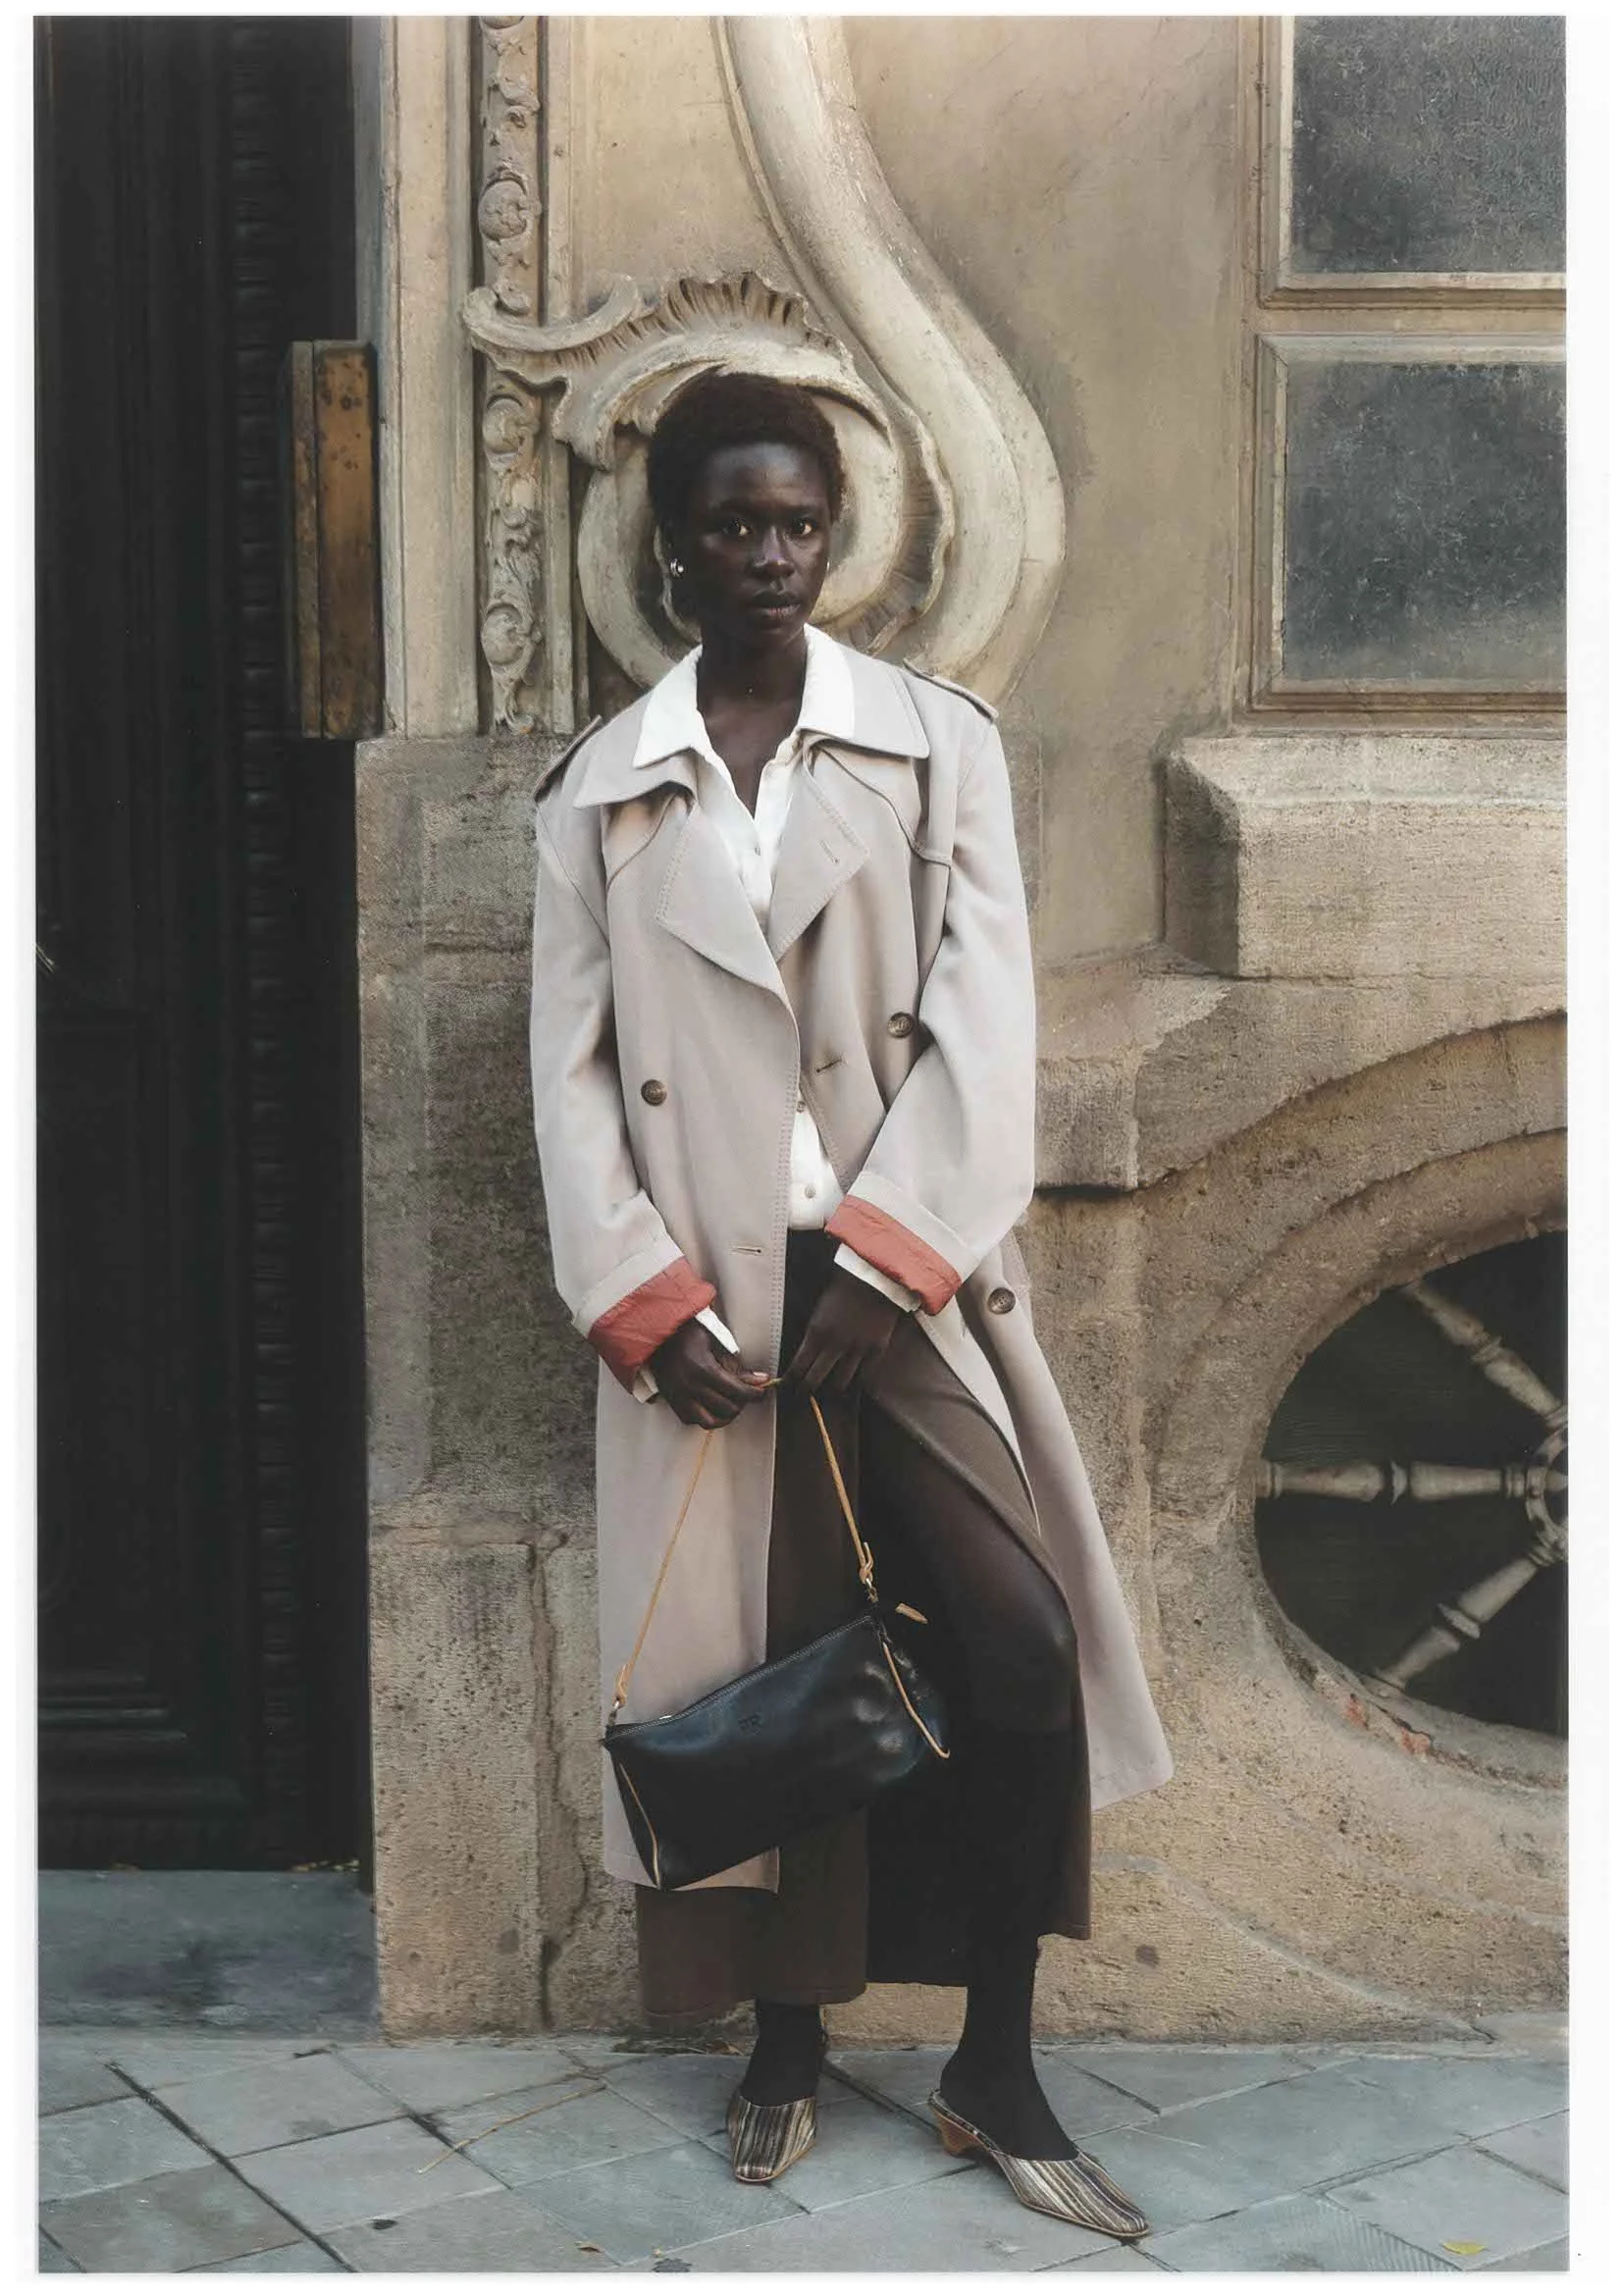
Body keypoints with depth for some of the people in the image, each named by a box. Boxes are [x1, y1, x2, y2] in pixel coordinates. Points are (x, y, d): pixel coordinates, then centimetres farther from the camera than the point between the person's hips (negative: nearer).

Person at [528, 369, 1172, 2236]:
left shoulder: (940, 743, 5)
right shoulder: (599, 788, 7)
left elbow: (984, 1023, -3)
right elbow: (572, 1065, 3)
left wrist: (889, 1262, -12)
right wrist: (642, 1298, -7)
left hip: (905, 1276, 0)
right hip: (710, 1300, 1)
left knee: (1023, 1647, -10)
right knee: (754, 1671, 7)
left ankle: (995, 2070, 10)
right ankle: (785, 2044, 28)